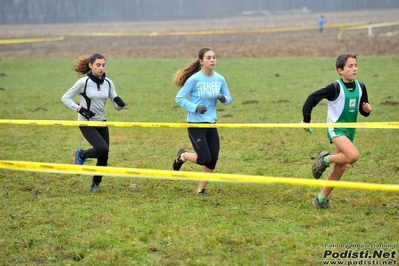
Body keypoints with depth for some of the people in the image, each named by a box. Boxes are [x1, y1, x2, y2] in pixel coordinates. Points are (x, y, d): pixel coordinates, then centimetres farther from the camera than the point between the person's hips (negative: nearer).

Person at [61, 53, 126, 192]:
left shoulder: (108, 83, 0)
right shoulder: (83, 82, -14)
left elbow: (116, 106, 3)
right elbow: (65, 98, -7)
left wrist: (120, 104, -20)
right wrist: (80, 109, -19)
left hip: (102, 122, 5)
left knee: (104, 156, 3)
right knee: (102, 149, -23)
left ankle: (96, 184, 25)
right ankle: (80, 155, 7)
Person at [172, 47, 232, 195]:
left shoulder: (220, 79, 2)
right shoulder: (194, 79, -13)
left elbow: (229, 99, 11)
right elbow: (179, 98, -8)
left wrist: (223, 98, -13)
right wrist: (195, 108, -21)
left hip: (211, 124, 5)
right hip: (195, 124, -5)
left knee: (213, 161, 2)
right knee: (205, 159, -11)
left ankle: (201, 190, 19)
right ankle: (182, 156, 20)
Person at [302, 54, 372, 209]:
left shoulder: (360, 87, 3)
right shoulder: (335, 88, -16)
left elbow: (363, 110, 15)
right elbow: (312, 98, -12)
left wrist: (367, 110, -9)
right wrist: (306, 120, -11)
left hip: (349, 130, 7)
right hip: (336, 129, -7)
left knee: (340, 168, 9)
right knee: (353, 156, -29)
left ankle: (321, 199, 21)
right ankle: (325, 159, -4)